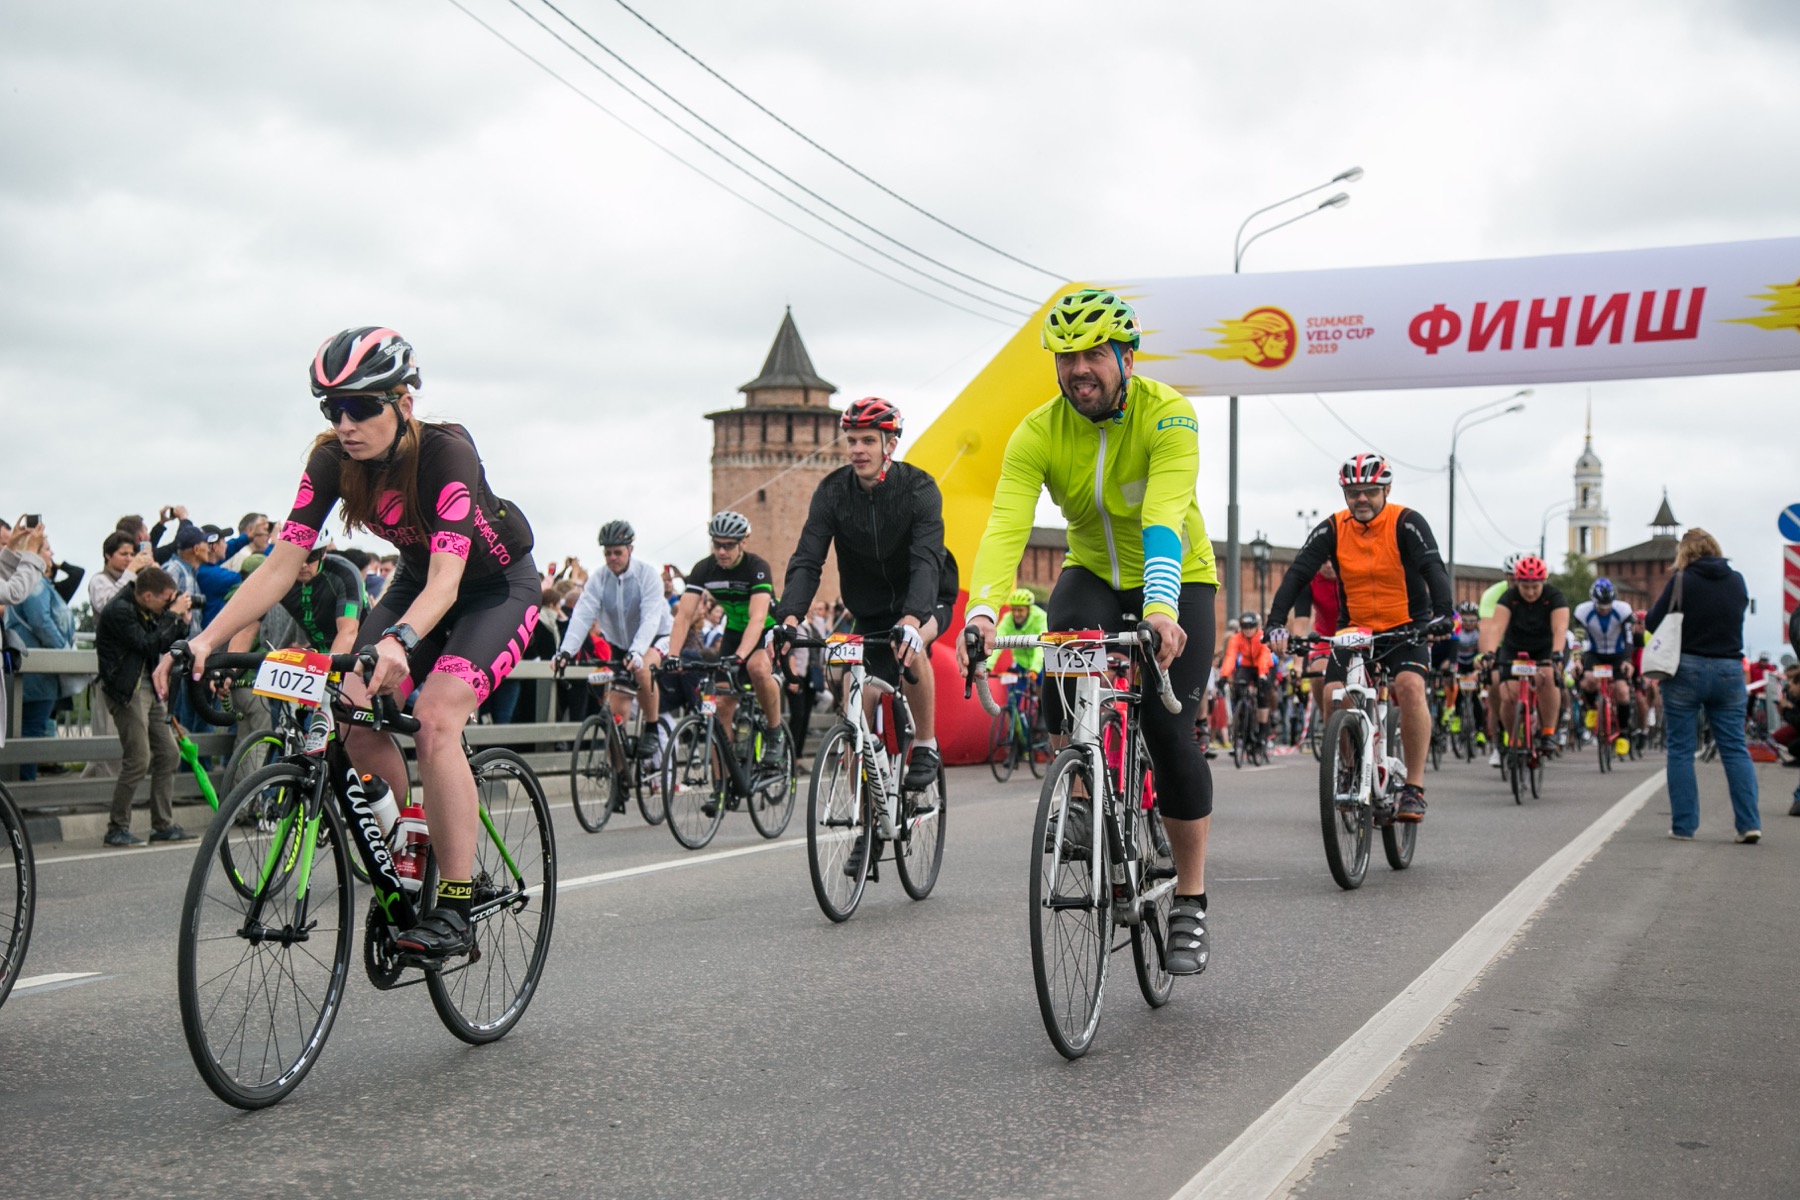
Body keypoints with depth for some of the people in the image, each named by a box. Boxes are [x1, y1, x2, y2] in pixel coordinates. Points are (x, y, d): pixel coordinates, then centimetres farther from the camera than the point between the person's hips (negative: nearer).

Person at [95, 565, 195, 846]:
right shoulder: (119, 610, -16)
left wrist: (182, 620, 0)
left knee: (168, 754, 6)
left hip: (149, 688, 9)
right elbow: (149, 646, -21)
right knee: (139, 759, -13)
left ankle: (163, 825, 12)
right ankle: (117, 829, -3)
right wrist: (173, 614, -16)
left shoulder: (147, 610, 10)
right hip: (126, 691, -9)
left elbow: (163, 644, 15)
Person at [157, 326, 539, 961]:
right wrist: (206, 639, -35)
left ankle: (454, 910, -22)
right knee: (354, 713, -14)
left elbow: (446, 580, -43)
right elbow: (282, 562, -22)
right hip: (419, 581, 6)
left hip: (499, 586, -6)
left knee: (435, 718, -27)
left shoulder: (446, 453, -32)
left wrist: (397, 641, -62)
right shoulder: (333, 460, -17)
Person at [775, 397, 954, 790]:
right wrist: (789, 618, -38)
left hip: (924, 600, -3)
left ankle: (926, 747, -16)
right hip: (870, 607, 3)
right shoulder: (832, 491, -12)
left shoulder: (918, 488, -21)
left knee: (910, 648, -36)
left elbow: (926, 562, -34)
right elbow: (806, 561, -20)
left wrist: (911, 620, -53)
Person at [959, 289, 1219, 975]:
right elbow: (1006, 525, -30)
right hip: (1093, 574, 3)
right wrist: (982, 610, -46)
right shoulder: (1038, 433, -17)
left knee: (1170, 733, -14)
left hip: (1178, 581, -3)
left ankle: (1190, 904, 1)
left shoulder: (1167, 415, -25)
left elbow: (1164, 519, -39)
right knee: (1066, 641, -32)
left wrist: (1161, 609, -55)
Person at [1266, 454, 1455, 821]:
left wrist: (1443, 612, -43)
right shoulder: (1332, 529, -6)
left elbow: (1433, 568, -24)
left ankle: (1414, 787, -21)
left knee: (1410, 686, -28)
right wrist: (1276, 623, -28)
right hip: (1354, 629, 3)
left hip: (1406, 627, -3)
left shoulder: (1406, 523, -12)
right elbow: (1297, 573, -14)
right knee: (1332, 695, -17)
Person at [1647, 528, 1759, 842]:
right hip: (1729, 672, 3)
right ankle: (1750, 823, 0)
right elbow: (1738, 614, 16)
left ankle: (1683, 825, 5)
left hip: (1686, 670, -3)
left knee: (1681, 750, 5)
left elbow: (1653, 622, -4)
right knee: (1735, 749, 7)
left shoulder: (1681, 580, -8)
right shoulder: (1737, 582, 4)